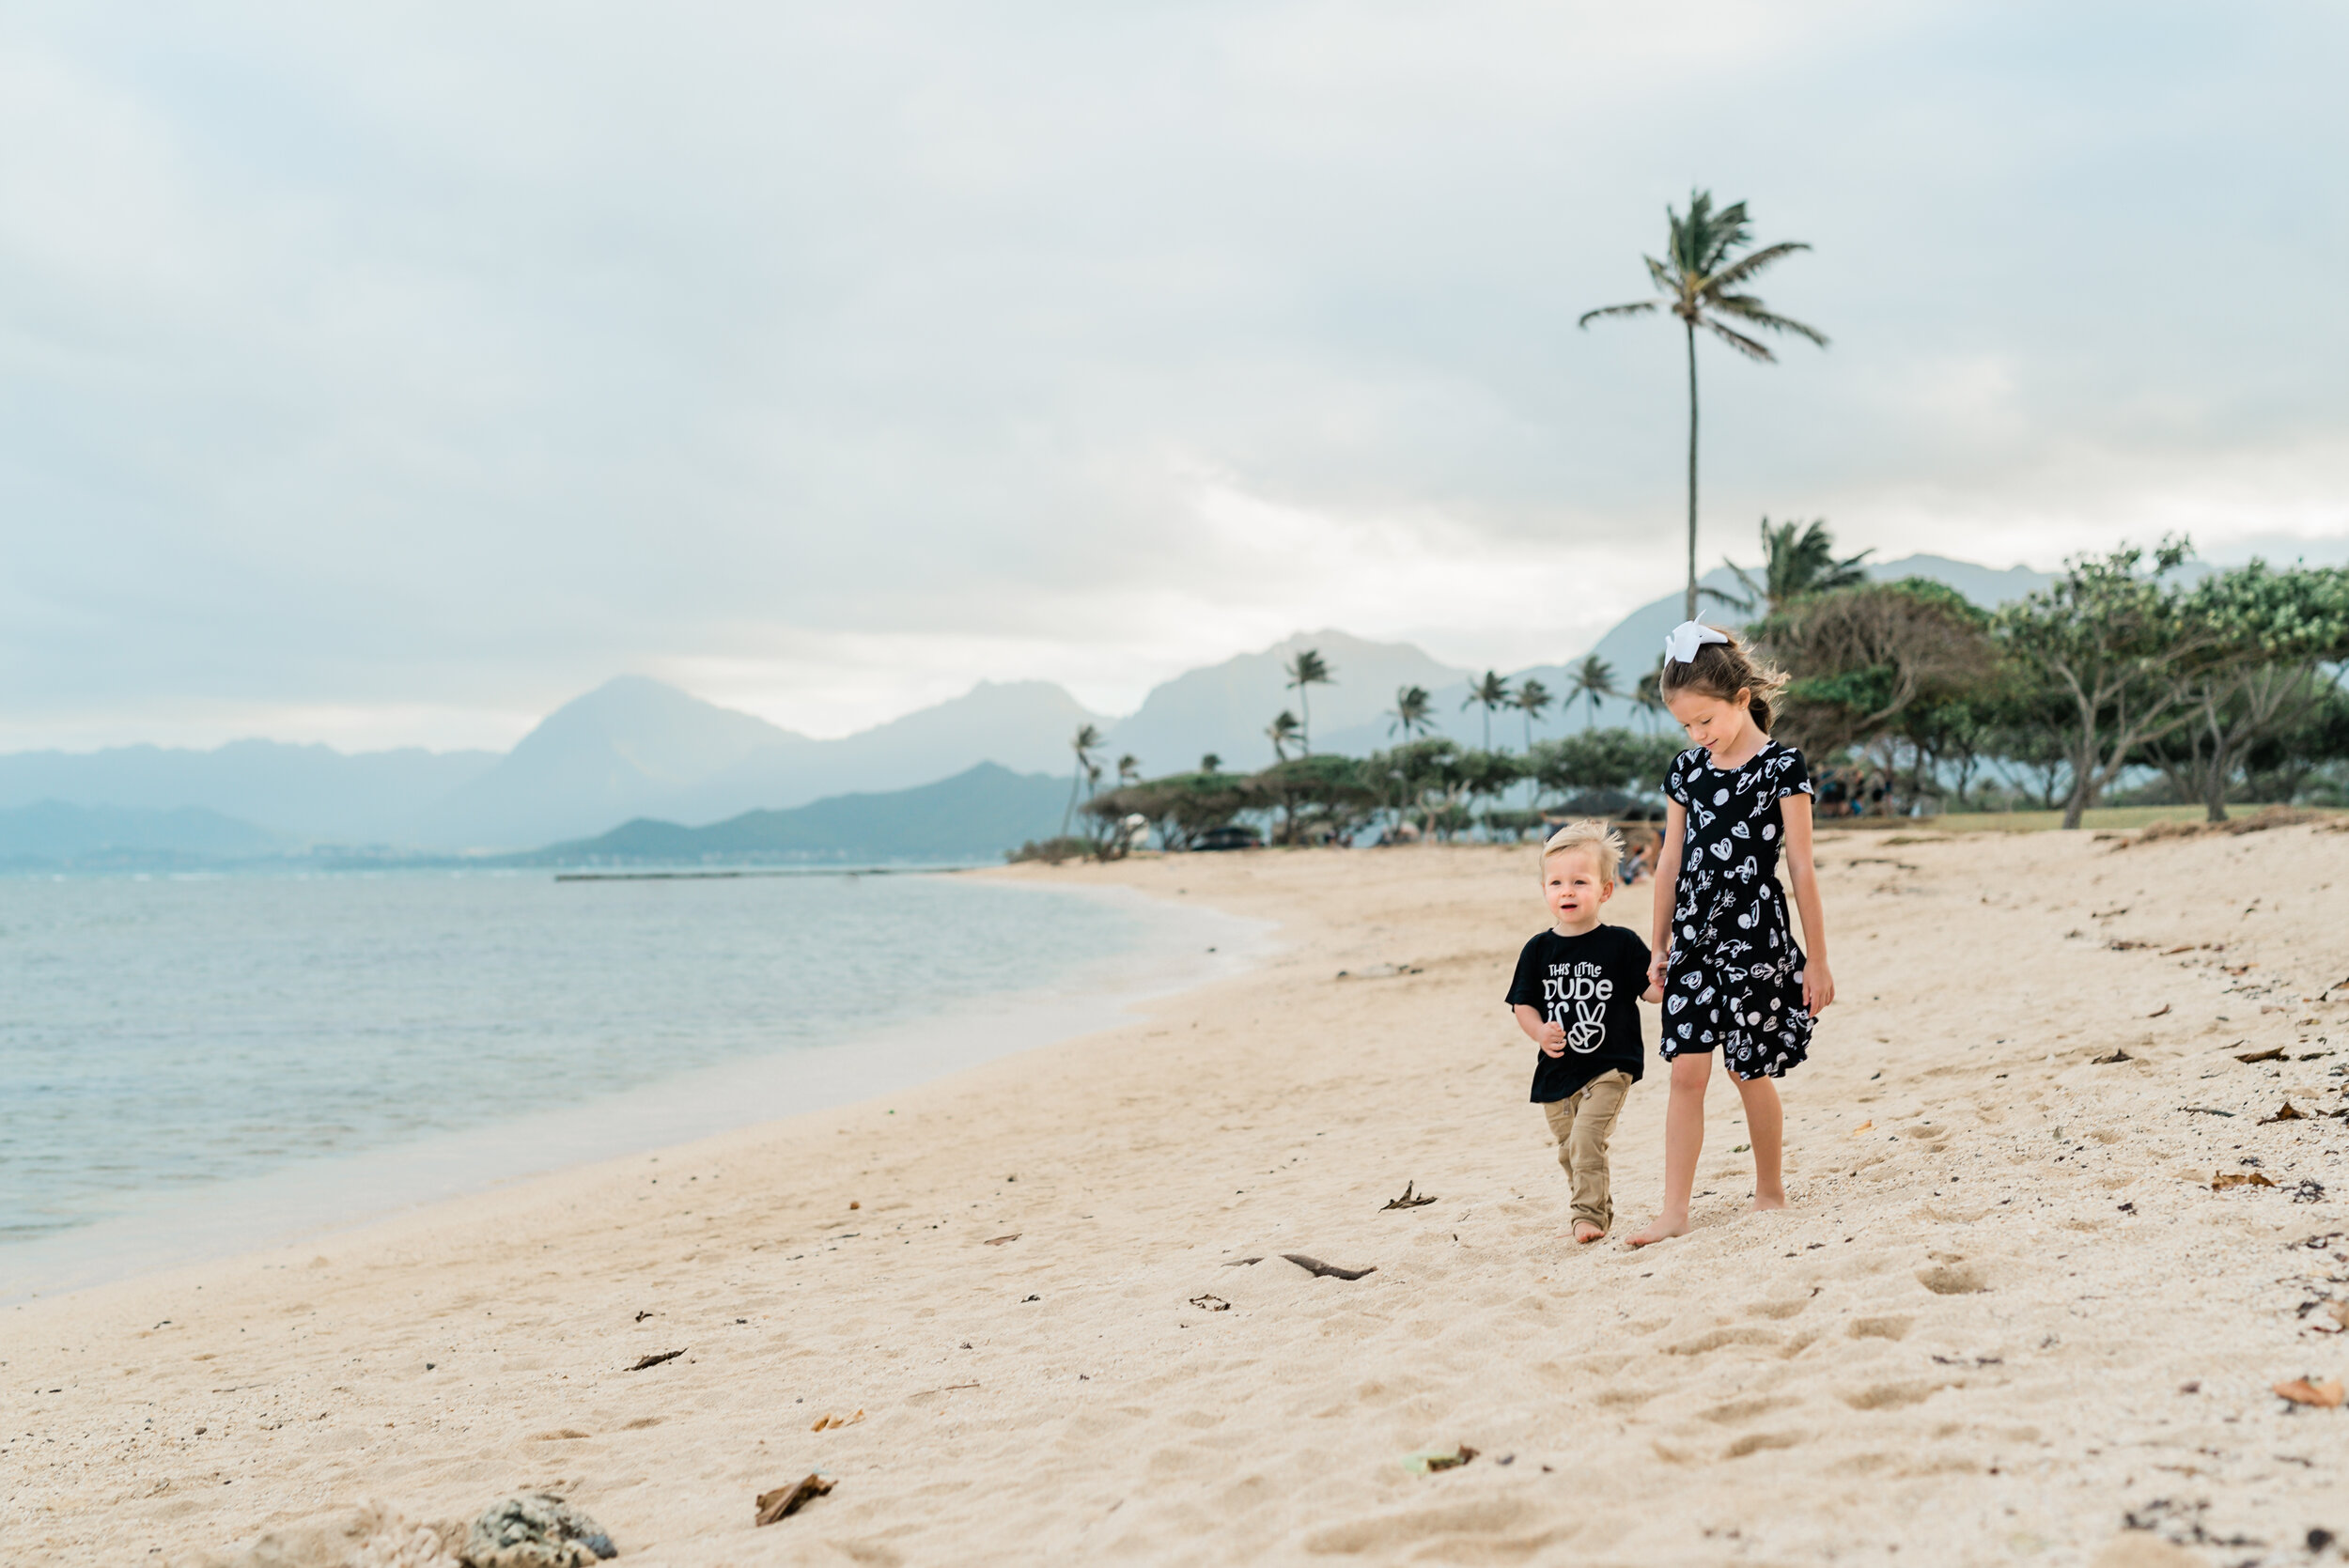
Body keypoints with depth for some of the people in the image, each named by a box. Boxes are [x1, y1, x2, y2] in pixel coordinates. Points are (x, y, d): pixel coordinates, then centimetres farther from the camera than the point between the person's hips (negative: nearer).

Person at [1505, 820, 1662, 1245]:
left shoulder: (1620, 944, -4)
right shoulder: (1539, 950, 3)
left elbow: (1651, 990, -1)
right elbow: (1523, 1004, 6)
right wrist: (1539, 1032, -13)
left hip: (1608, 1067, -4)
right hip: (1556, 1070, 4)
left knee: (1586, 1138, -20)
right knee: (1569, 1152, 13)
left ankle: (1590, 1214, -9)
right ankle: (1601, 1209, 32)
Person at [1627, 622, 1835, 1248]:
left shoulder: (1782, 768, -6)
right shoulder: (1686, 771, 7)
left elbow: (1801, 868, -5)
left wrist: (1817, 957, -4)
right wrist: (1661, 946, 15)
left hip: (1757, 935, -4)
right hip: (1694, 937, 4)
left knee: (1750, 1070, 4)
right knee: (1686, 1070, -3)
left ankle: (1770, 1190, 25)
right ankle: (1675, 1211, -2)